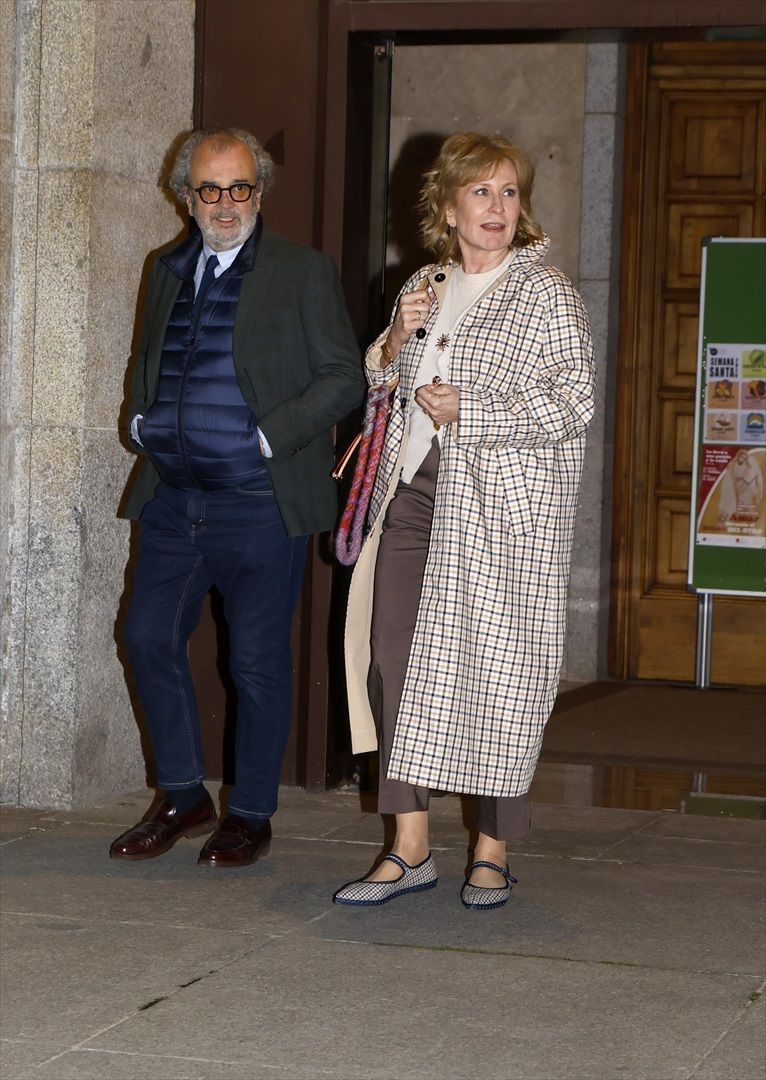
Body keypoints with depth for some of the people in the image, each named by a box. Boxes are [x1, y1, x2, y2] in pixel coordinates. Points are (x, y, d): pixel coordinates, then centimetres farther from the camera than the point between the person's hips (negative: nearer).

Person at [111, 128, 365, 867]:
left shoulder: (304, 273, -3)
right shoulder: (170, 271, 13)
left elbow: (342, 378, -6)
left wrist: (270, 438, -15)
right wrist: (141, 419, 7)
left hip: (260, 502, -5)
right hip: (173, 498, 5)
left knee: (257, 661, 2)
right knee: (149, 639, 5)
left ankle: (250, 816, 17)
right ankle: (183, 798, 21)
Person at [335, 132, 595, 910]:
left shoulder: (545, 294, -2)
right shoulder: (424, 287, 16)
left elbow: (571, 404, -9)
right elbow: (380, 386, 24)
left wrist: (464, 413, -13)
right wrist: (397, 339, 3)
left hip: (500, 504, -5)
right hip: (413, 493, 6)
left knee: (492, 666, -4)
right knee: (395, 657, 1)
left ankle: (493, 852, 8)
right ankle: (410, 849, 8)